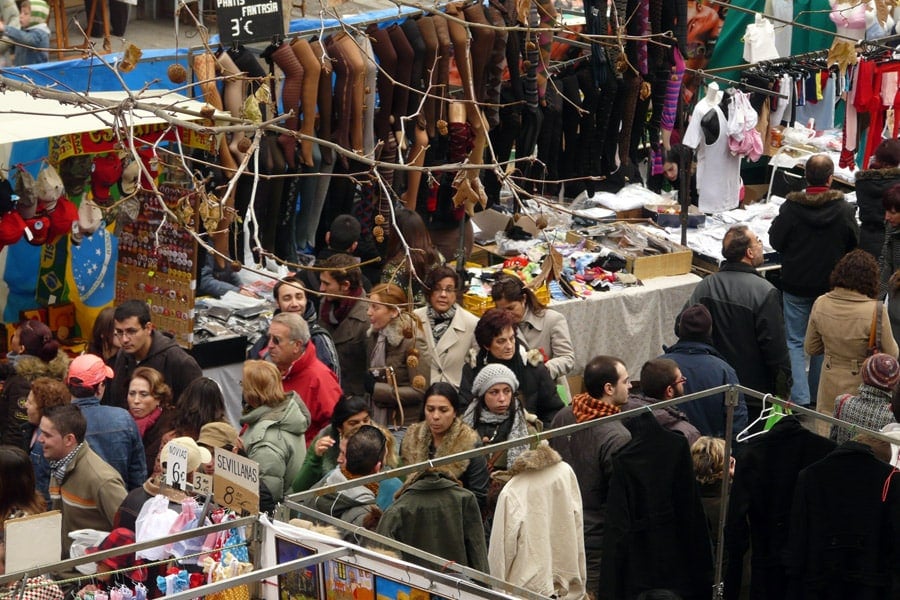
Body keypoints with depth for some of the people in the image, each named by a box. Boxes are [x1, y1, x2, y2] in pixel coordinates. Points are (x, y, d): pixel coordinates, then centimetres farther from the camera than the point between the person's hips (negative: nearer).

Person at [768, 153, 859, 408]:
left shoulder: (791, 208, -17)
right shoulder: (844, 210, -12)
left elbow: (775, 241, -7)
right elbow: (854, 245, 1)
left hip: (796, 284, -1)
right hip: (830, 284, 1)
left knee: (795, 341, 7)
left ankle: (799, 397, -5)